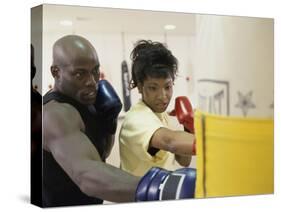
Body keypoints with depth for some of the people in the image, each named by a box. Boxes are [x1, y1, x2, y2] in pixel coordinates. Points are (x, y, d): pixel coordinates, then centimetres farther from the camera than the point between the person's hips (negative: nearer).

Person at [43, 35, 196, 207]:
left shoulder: (84, 100, 0)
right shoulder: (56, 113, -28)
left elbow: (100, 154, 10)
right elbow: (86, 174, -45)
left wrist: (110, 121, -9)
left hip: (86, 204, 8)